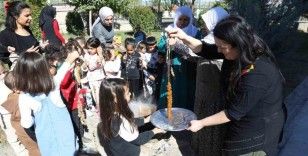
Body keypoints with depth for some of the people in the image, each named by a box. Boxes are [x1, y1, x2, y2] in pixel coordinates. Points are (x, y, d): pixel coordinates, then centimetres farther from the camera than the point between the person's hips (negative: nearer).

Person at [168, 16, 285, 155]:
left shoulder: (255, 76, -36)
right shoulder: (246, 52, -10)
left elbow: (234, 113, -26)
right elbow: (207, 51, 0)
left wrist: (201, 123, -17)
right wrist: (184, 37, -9)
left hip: (256, 136, -7)